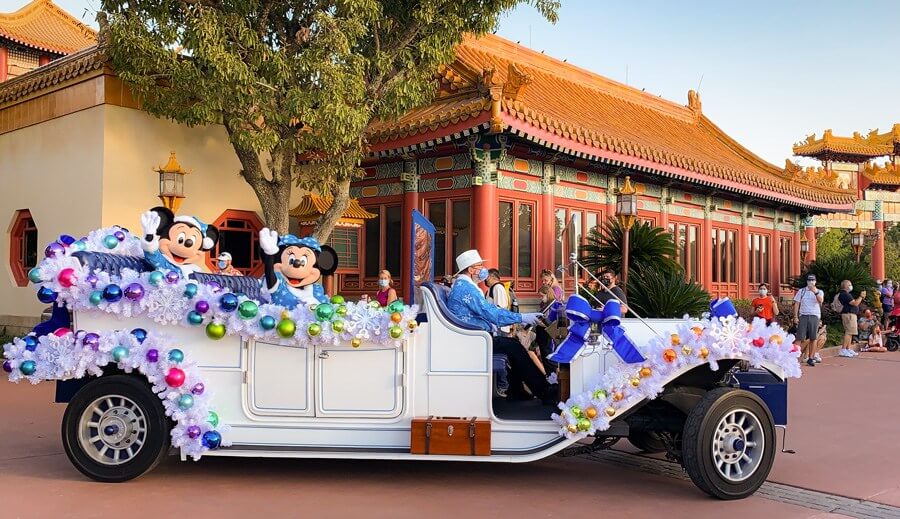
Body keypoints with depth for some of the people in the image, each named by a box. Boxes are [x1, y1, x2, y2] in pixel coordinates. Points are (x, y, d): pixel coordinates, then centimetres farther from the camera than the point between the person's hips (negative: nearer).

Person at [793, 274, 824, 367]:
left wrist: (816, 292, -31)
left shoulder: (819, 292, 8)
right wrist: (795, 317, -2)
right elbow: (796, 304, 7)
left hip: (814, 316, 0)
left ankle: (811, 358, 3)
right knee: (801, 338, -4)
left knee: (813, 338, -1)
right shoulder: (801, 291, 9)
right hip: (803, 316, 0)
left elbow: (820, 301, -13)